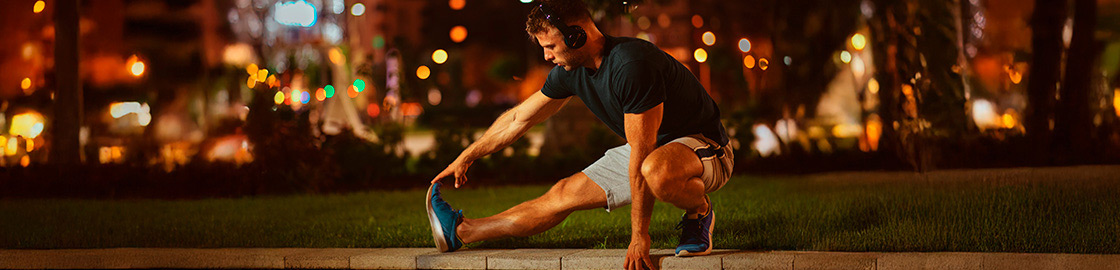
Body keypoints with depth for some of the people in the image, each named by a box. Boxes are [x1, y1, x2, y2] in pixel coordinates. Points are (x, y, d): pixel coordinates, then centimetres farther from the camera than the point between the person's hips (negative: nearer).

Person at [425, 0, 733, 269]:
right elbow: (518, 118, 13)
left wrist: (639, 236, -27)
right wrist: (465, 158, 21)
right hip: (651, 149, 8)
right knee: (564, 194, 7)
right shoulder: (571, 70, -3)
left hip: (705, 147, -8)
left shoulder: (631, 65, -31)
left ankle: (700, 212, -11)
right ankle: (461, 232, 21)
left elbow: (641, 157, -29)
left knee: (656, 170, -42)